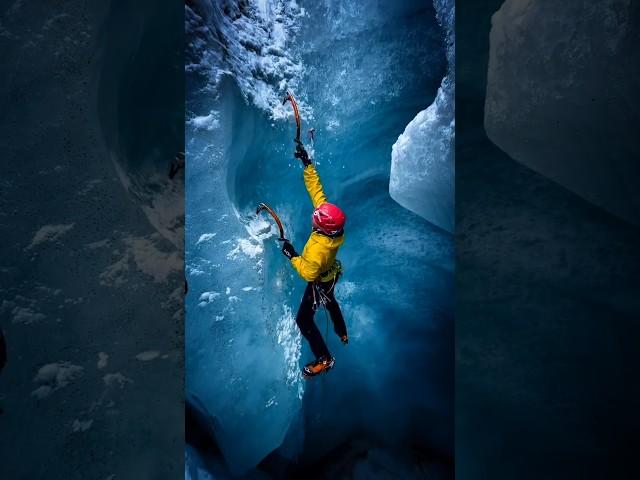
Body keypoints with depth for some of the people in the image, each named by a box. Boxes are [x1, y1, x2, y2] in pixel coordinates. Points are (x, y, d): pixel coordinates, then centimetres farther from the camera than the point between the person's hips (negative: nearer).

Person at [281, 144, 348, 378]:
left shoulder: (318, 247, -44)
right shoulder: (333, 225, -25)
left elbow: (309, 273, -31)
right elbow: (316, 190, -20)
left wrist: (292, 255, -27)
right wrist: (307, 164, -22)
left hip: (318, 283, -8)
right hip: (331, 275, 8)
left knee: (304, 320, 6)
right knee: (330, 301, 35)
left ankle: (324, 360, 17)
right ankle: (342, 333, 59)